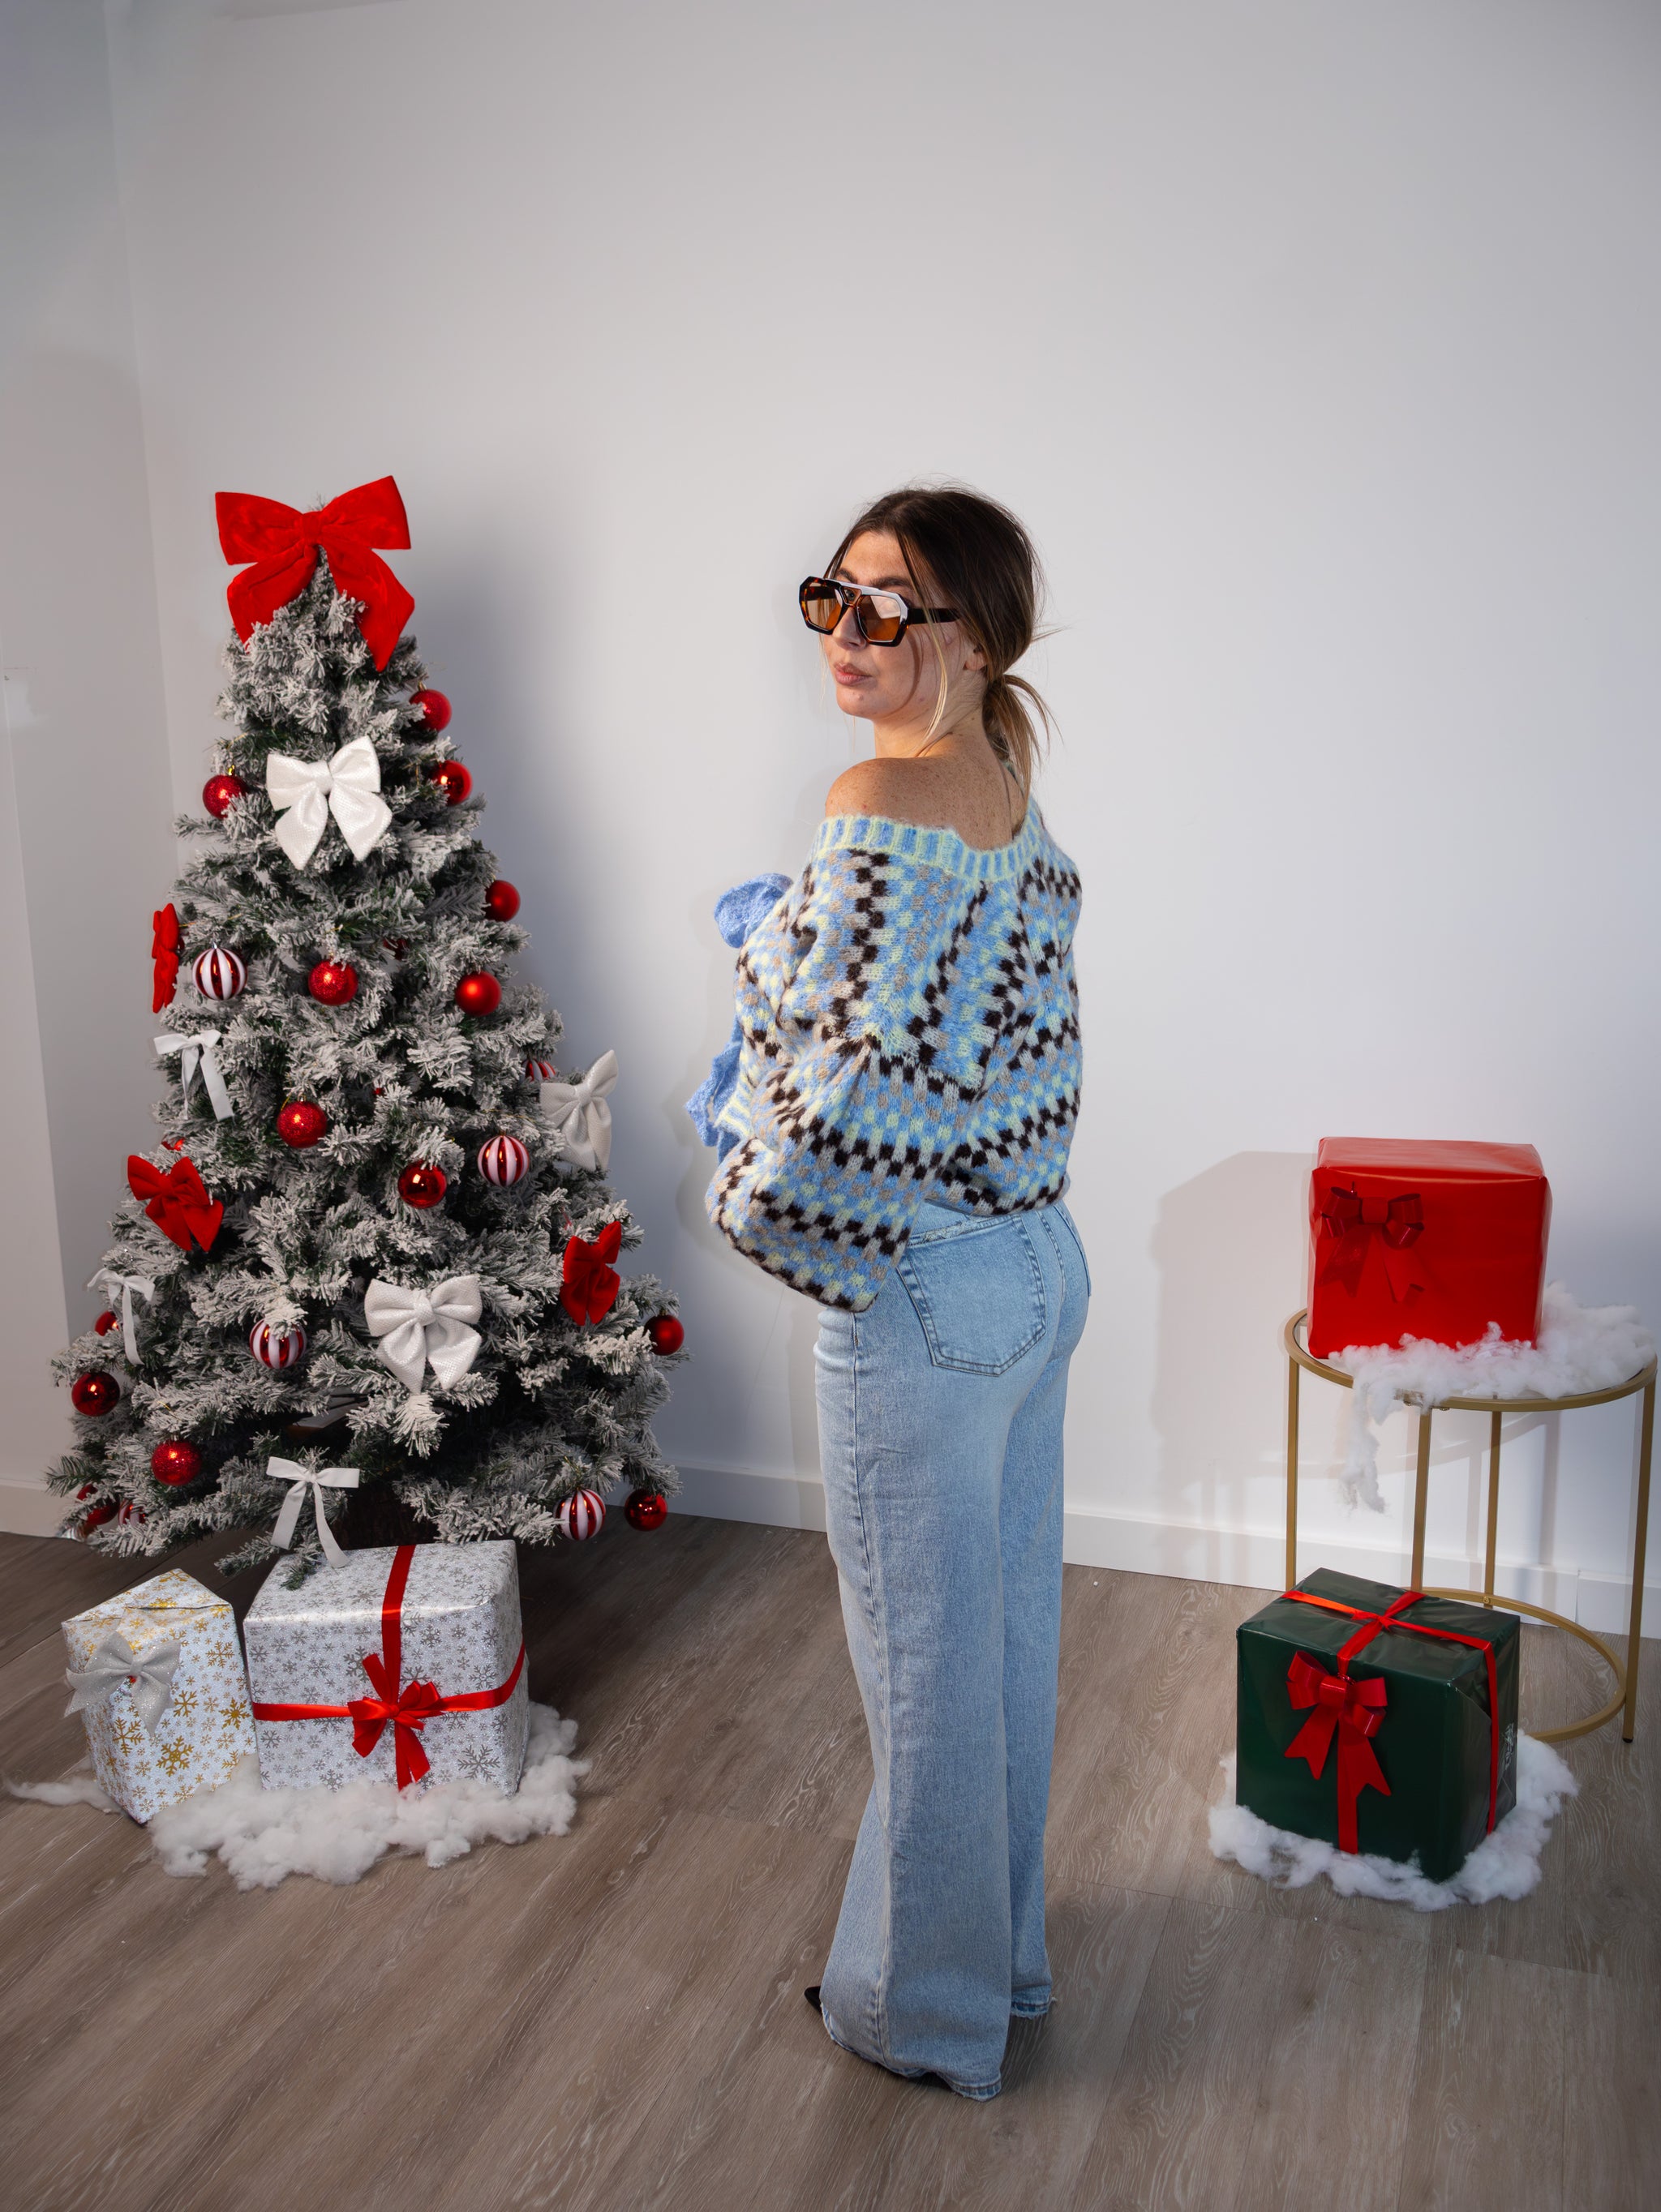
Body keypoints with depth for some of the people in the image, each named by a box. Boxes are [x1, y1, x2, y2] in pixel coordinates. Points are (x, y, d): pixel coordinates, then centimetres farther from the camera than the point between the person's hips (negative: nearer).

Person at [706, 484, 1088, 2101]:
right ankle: (999, 1951, 41)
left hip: (920, 1298, -9)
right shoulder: (1016, 800, 8)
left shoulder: (885, 799, -20)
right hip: (1040, 1261, 9)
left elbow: (857, 1072, -27)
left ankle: (927, 2010, 30)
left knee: (923, 1661, 9)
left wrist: (758, 1203, -9)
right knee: (1004, 1632, 21)